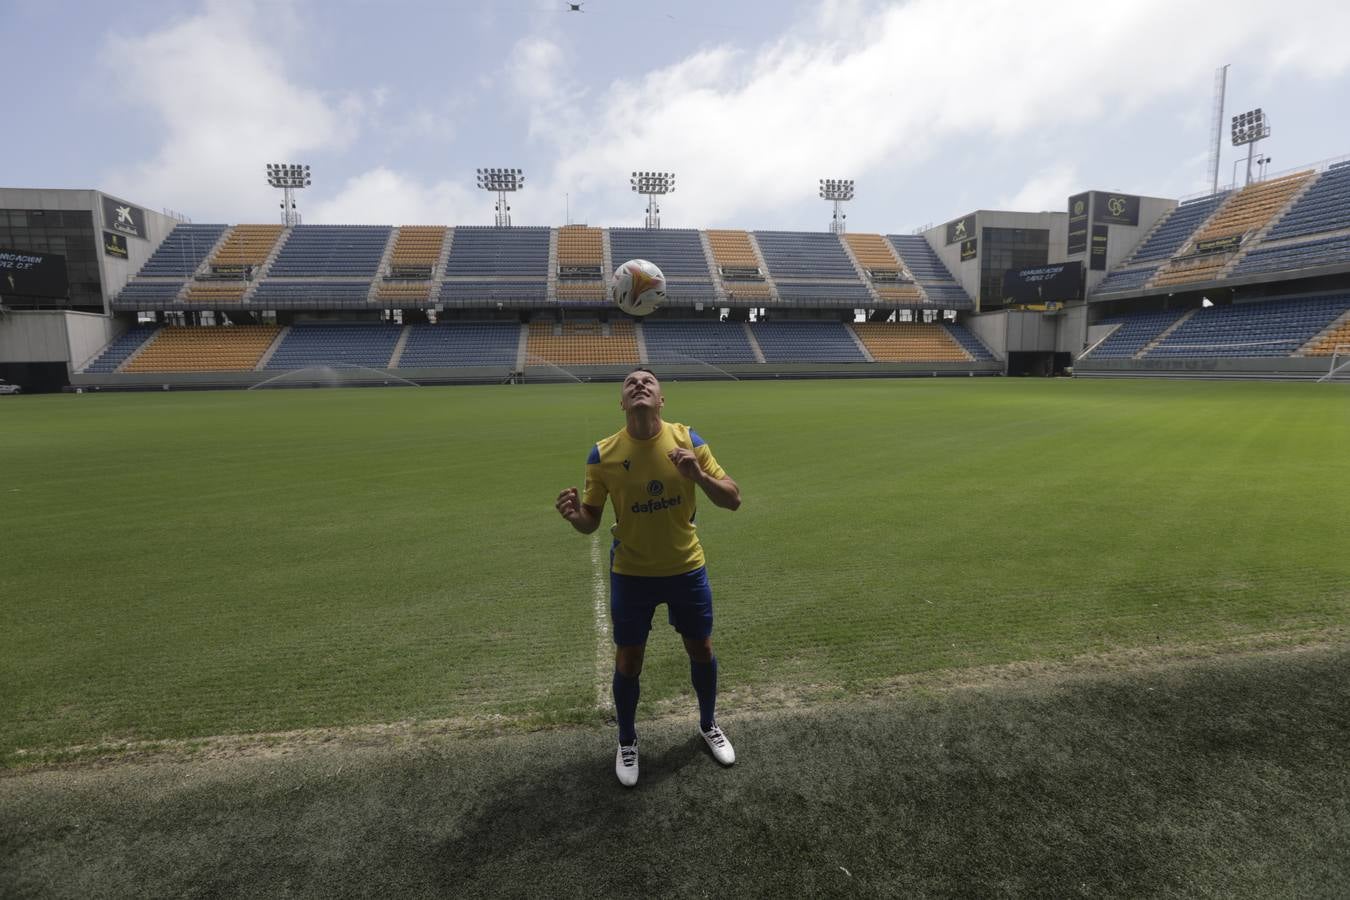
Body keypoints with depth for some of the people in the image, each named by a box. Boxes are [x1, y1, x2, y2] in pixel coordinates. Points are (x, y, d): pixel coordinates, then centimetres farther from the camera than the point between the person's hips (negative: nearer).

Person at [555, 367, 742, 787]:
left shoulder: (686, 438, -11)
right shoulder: (603, 453, -13)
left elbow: (733, 499, -10)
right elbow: (591, 520, -5)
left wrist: (699, 476, -30)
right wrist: (574, 514, -29)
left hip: (687, 568, 1)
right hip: (631, 574, -1)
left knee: (701, 650, 16)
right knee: (628, 661, 9)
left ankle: (709, 725, 44)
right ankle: (627, 742, 36)